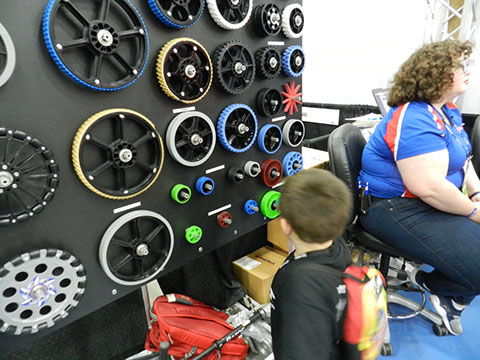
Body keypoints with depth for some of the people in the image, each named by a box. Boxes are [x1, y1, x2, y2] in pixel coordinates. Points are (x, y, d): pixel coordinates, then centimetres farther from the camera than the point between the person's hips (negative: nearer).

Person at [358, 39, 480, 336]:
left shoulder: (447, 110, 11)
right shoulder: (414, 120, -23)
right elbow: (429, 187, -30)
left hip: (434, 200, 11)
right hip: (397, 208, -11)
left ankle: (452, 297, 19)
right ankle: (431, 284, 14)